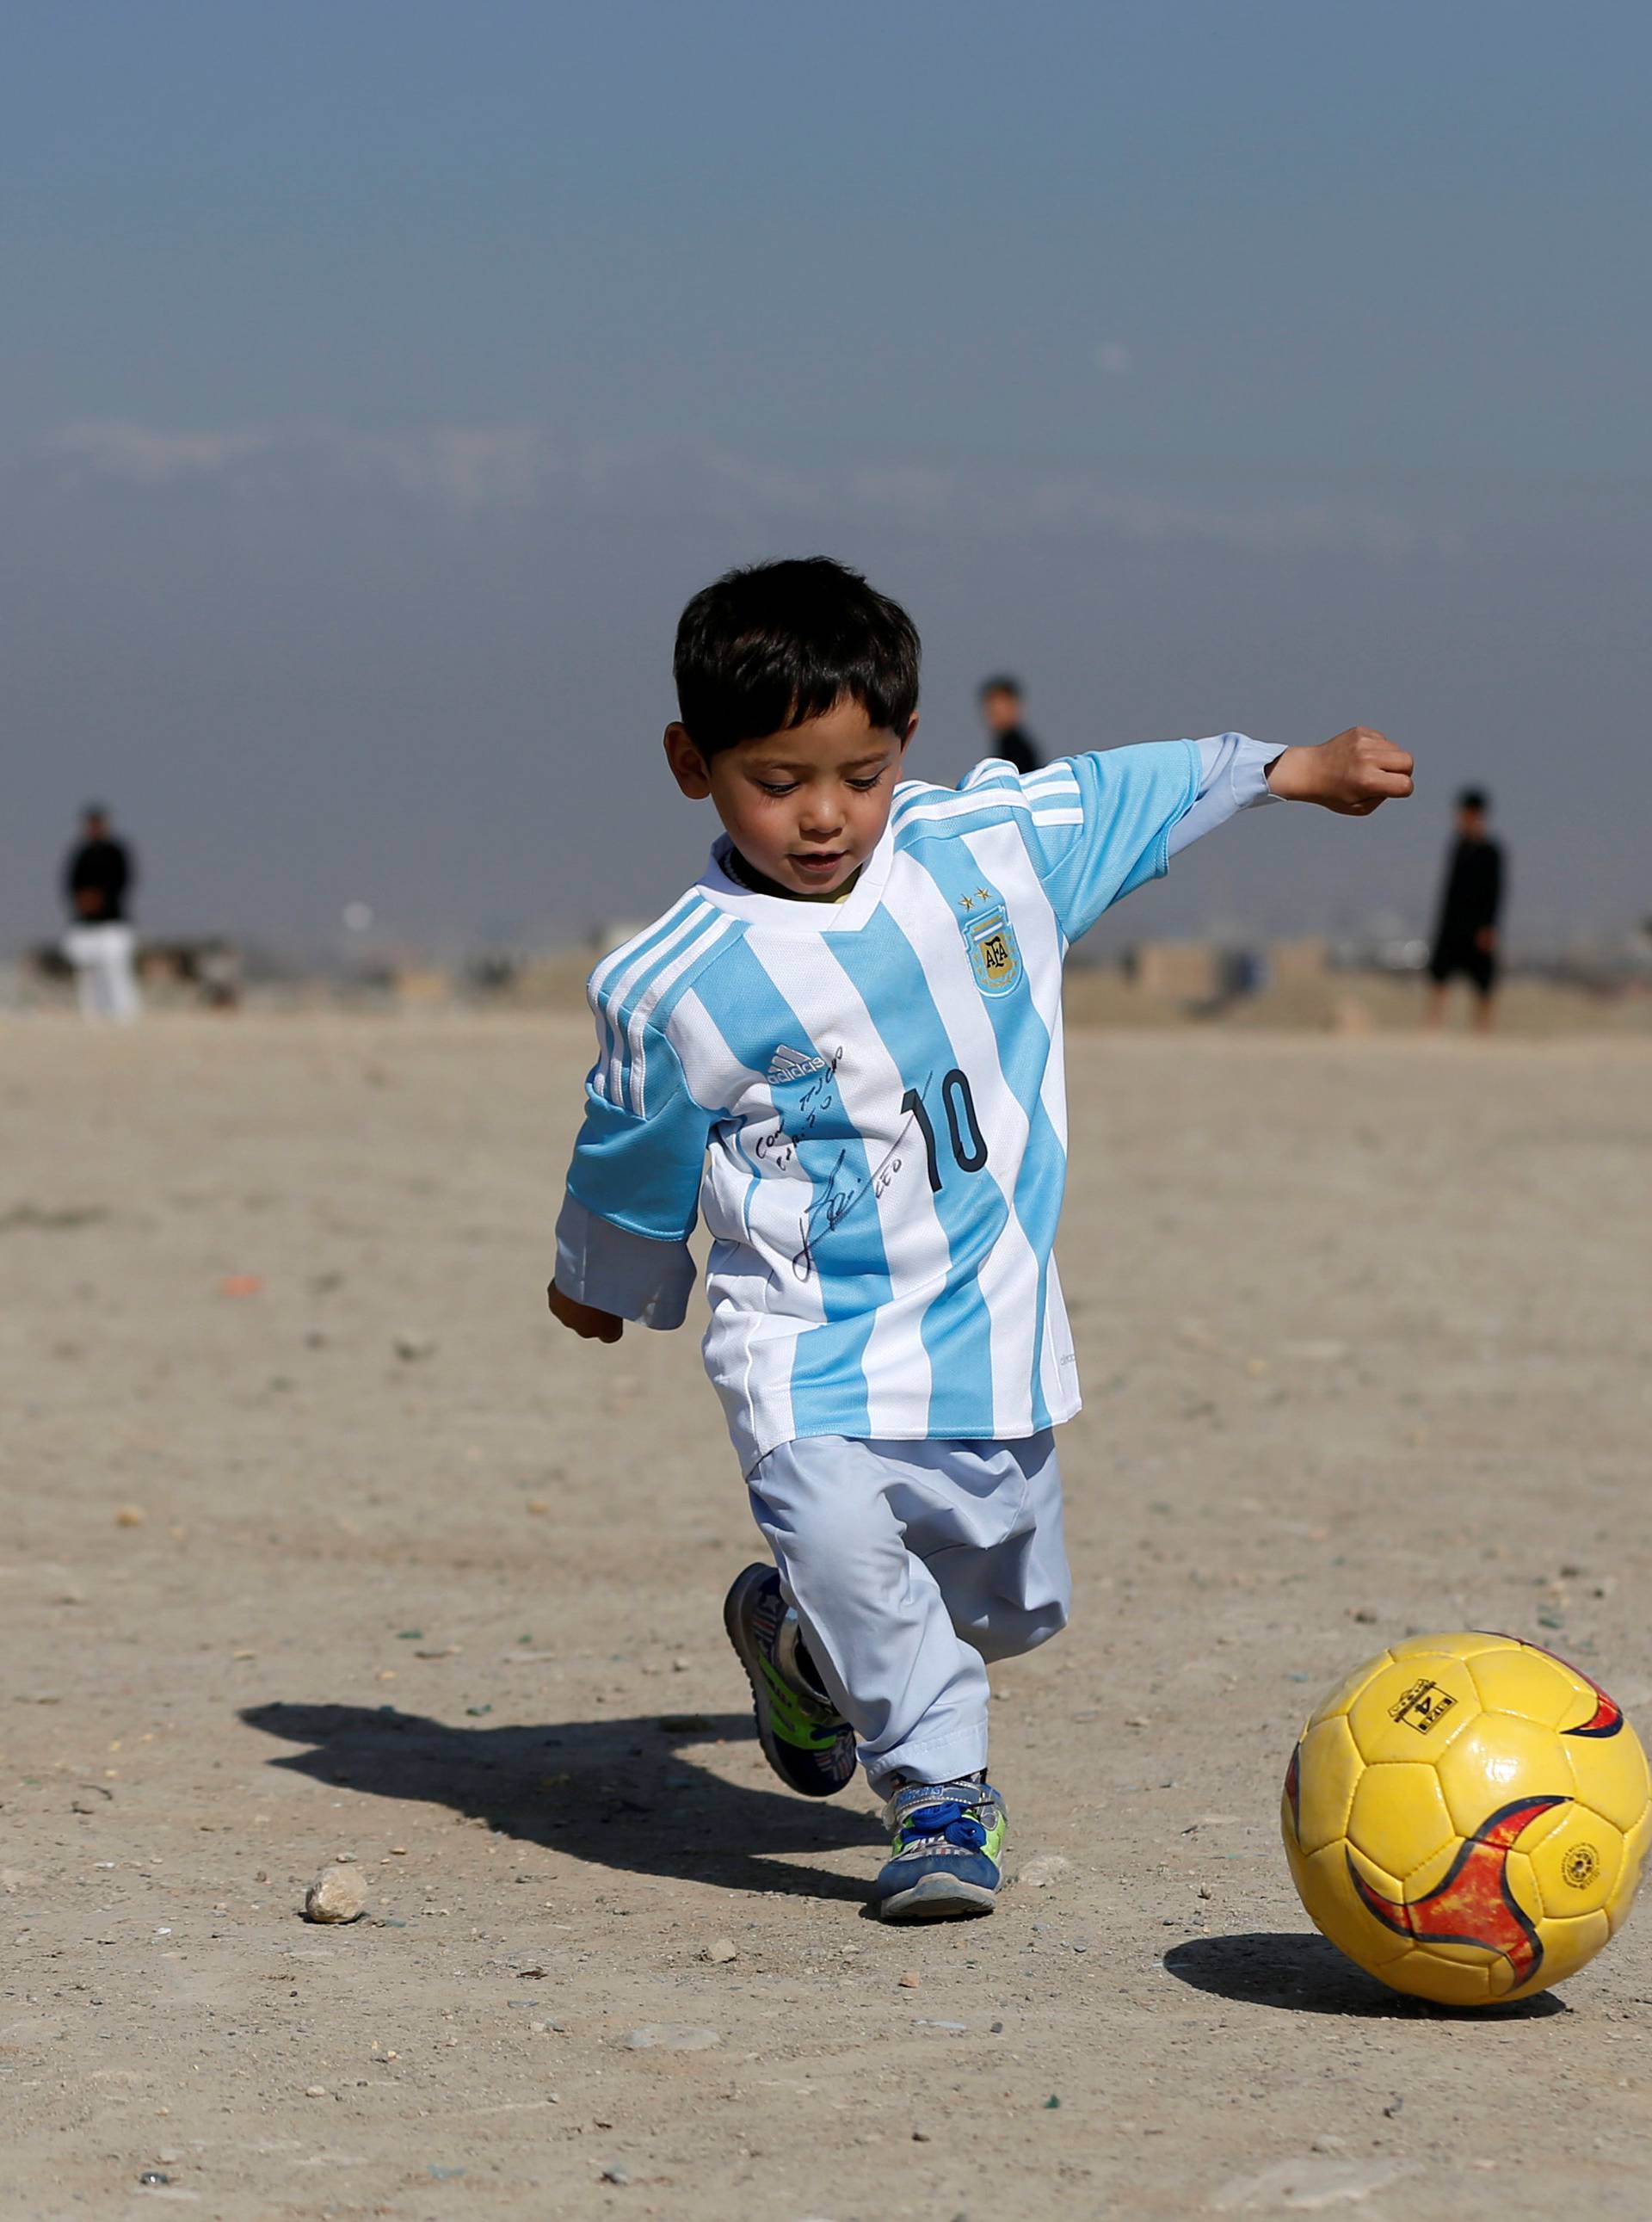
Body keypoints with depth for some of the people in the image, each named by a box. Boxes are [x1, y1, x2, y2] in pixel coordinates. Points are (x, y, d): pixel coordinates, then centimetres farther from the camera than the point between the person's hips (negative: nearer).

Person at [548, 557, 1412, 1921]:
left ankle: (800, 1641, 42)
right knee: (842, 1538, -28)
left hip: (989, 1322, 4)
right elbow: (633, 1166, 4)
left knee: (1007, 1601, 12)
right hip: (807, 1337, -4)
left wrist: (1294, 769, 23)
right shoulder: (672, 989, -14)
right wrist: (601, 1286, 20)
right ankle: (939, 1792, -7)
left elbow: (1130, 796, 15)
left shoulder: (994, 846, -6)